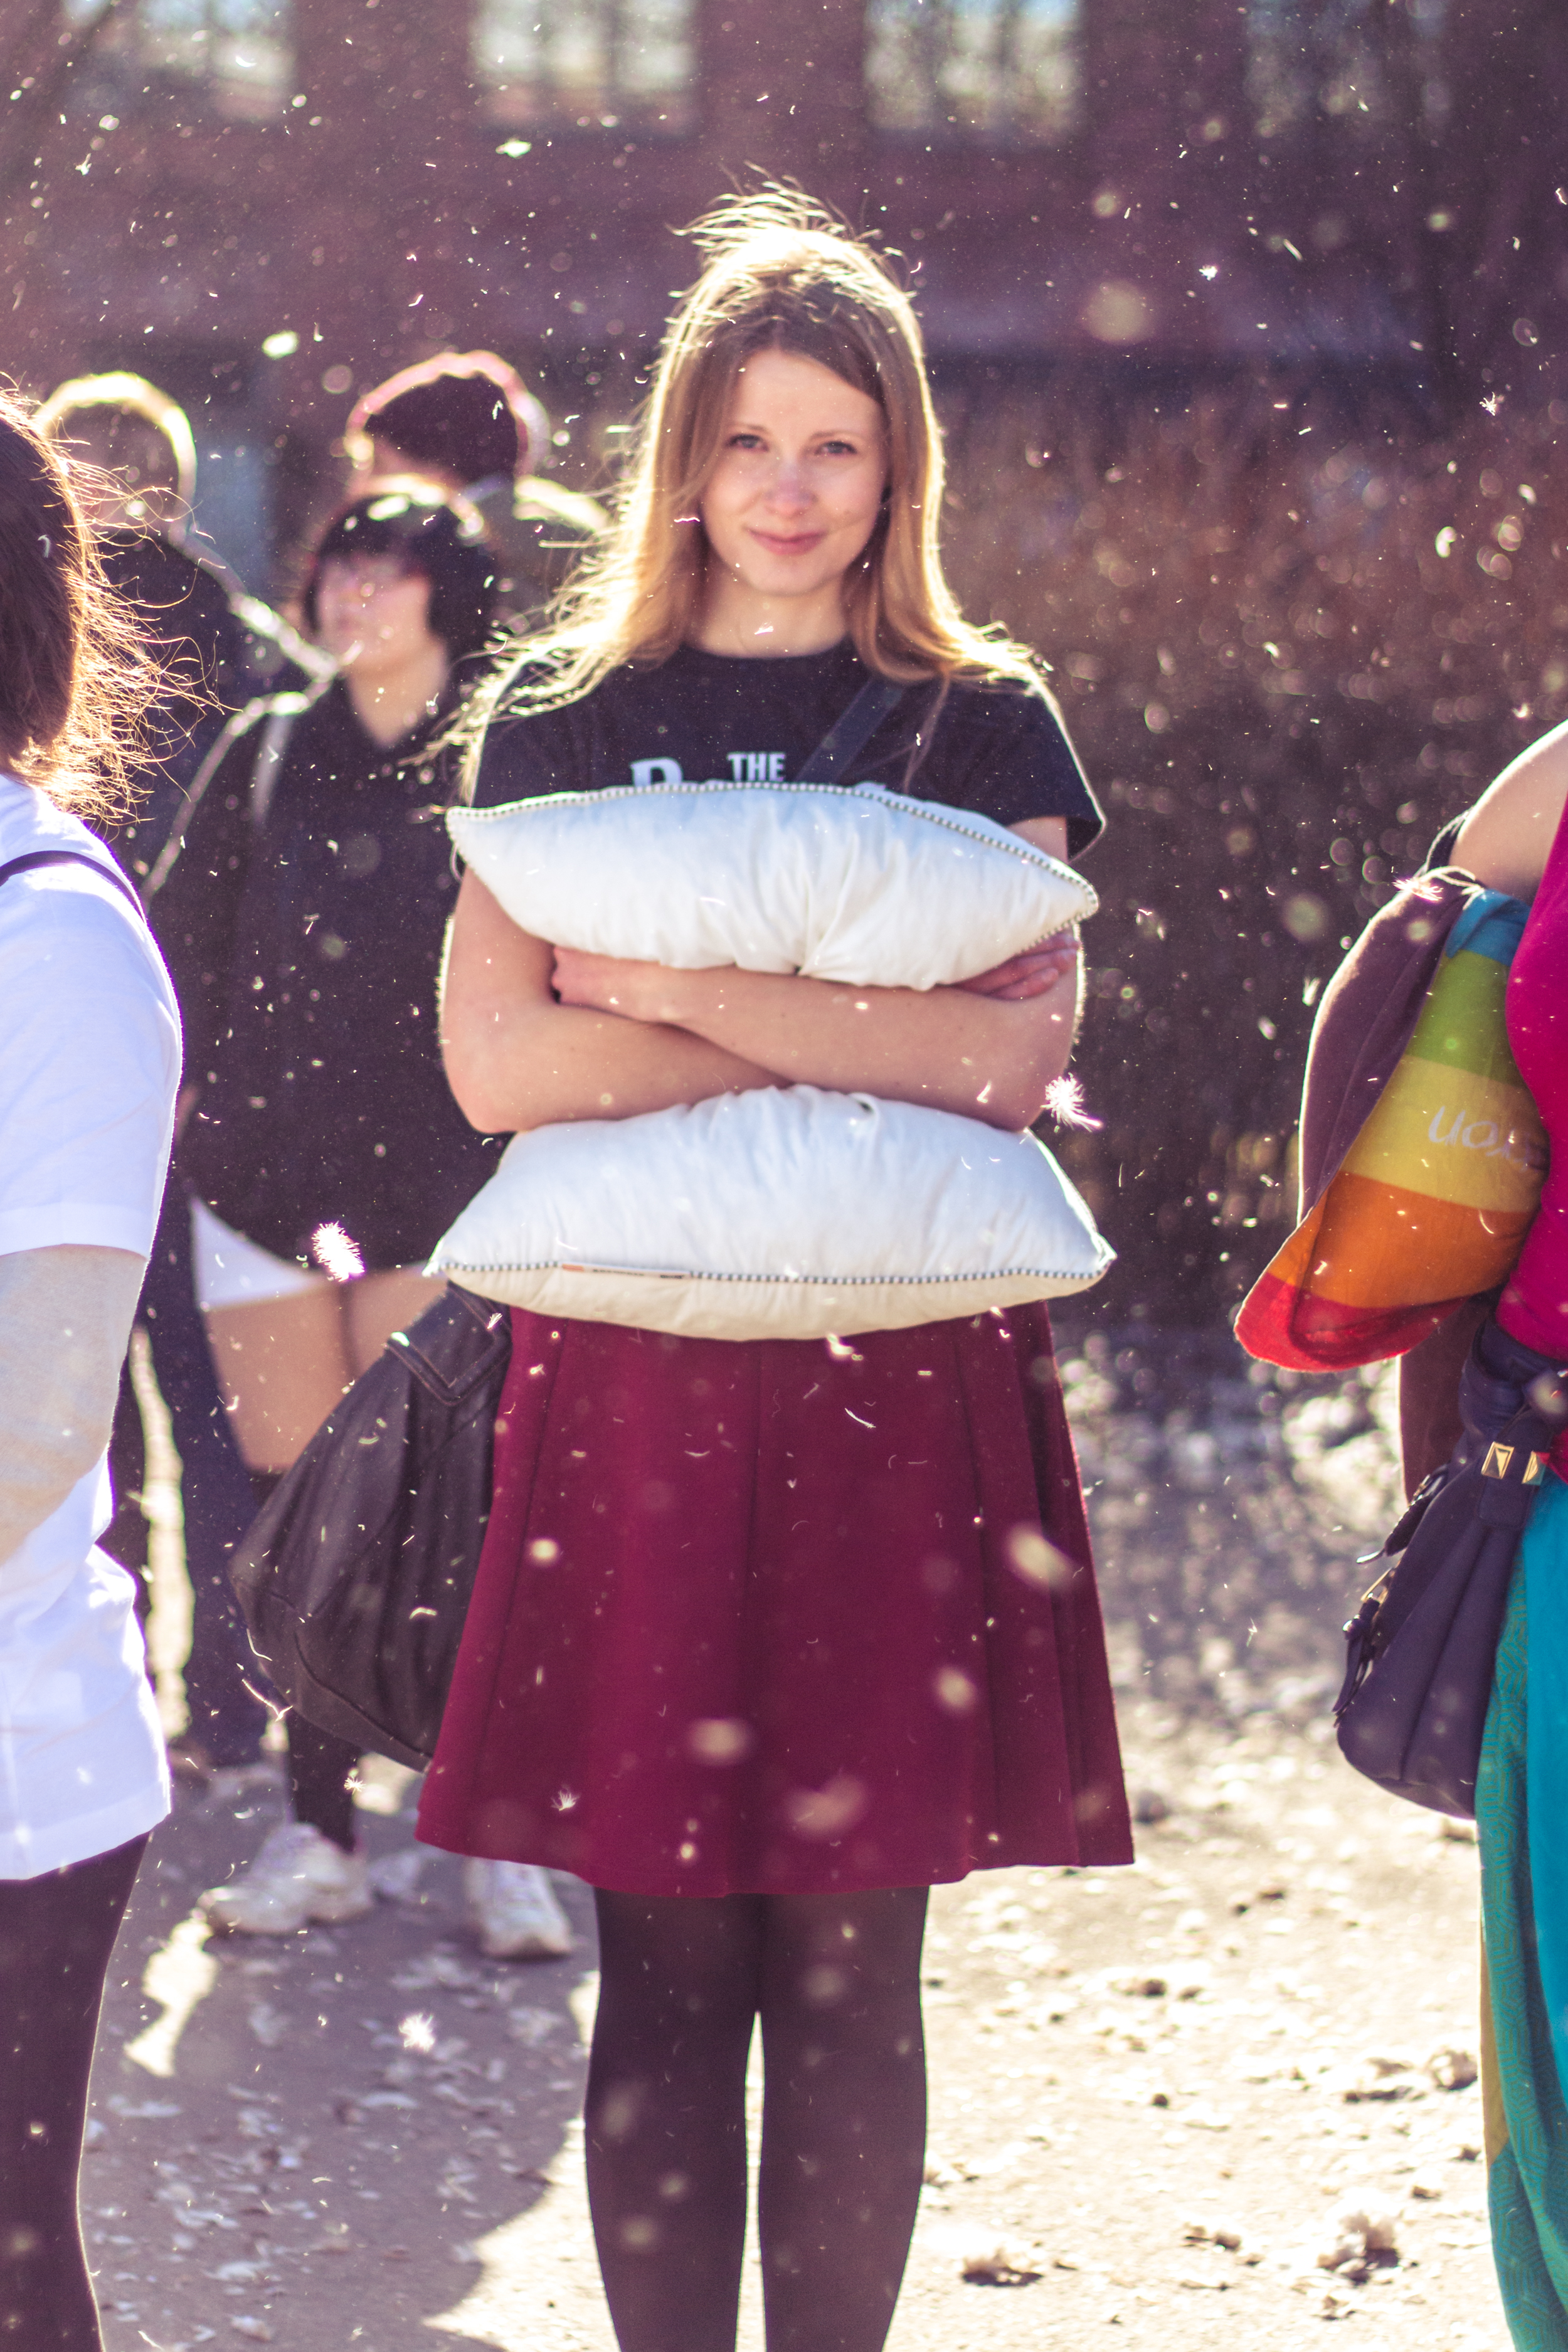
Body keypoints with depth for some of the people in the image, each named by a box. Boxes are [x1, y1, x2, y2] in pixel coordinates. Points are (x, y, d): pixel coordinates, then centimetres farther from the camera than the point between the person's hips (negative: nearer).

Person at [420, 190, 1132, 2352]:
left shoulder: (983, 726, 8)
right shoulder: (562, 726, 10)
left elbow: (1013, 1053, -6)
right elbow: (496, 1063, -3)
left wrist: (685, 992, -11)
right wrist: (852, 1036, -9)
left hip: (904, 1383, 0)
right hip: (630, 1381, 1)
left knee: (853, 1968, 2)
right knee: (664, 1968, 1)